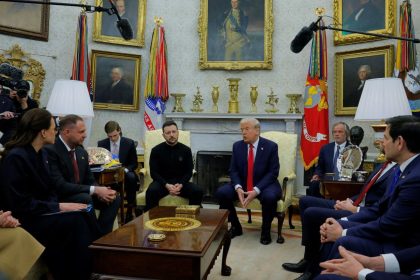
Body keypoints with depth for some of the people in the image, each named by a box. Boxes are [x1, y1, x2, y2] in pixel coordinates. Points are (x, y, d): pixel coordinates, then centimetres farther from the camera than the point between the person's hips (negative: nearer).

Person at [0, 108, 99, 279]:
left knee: (83, 214, -18)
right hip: (23, 219, -7)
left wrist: (58, 205, -8)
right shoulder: (15, 157, -19)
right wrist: (58, 207, -19)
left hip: (41, 212, 7)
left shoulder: (42, 153, 8)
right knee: (75, 220, -25)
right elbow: (21, 205, -21)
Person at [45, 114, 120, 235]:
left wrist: (101, 191, -14)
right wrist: (95, 190, -26)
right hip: (59, 198, -7)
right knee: (85, 198, -33)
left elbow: (90, 181, 10)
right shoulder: (50, 150, -18)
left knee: (114, 199, -9)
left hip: (81, 195, 7)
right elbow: (60, 186, -25)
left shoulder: (82, 152, 6)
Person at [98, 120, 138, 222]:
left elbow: (134, 164, 2)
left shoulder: (129, 143, -1)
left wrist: (125, 170, -20)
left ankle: (130, 209, -24)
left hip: (124, 173, -1)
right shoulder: (101, 144, 4)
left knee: (132, 177, -36)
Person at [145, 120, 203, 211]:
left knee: (198, 191, -25)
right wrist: (166, 185, -21)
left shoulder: (186, 150, 5)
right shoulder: (156, 150, 1)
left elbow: (189, 172, 4)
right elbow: (153, 172, -3)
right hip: (162, 182, -1)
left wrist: (180, 184, -17)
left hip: (180, 182, 1)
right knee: (151, 192, -34)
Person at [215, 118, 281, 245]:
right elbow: (233, 170, 1)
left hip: (264, 185, -3)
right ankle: (235, 226, 4)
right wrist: (238, 187, -20)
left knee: (269, 197, -36)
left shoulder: (271, 146, -9)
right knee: (221, 192, -19)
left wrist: (256, 190, -24)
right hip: (242, 185, 4)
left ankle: (266, 230, -6)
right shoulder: (237, 146, 1)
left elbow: (273, 172, -12)